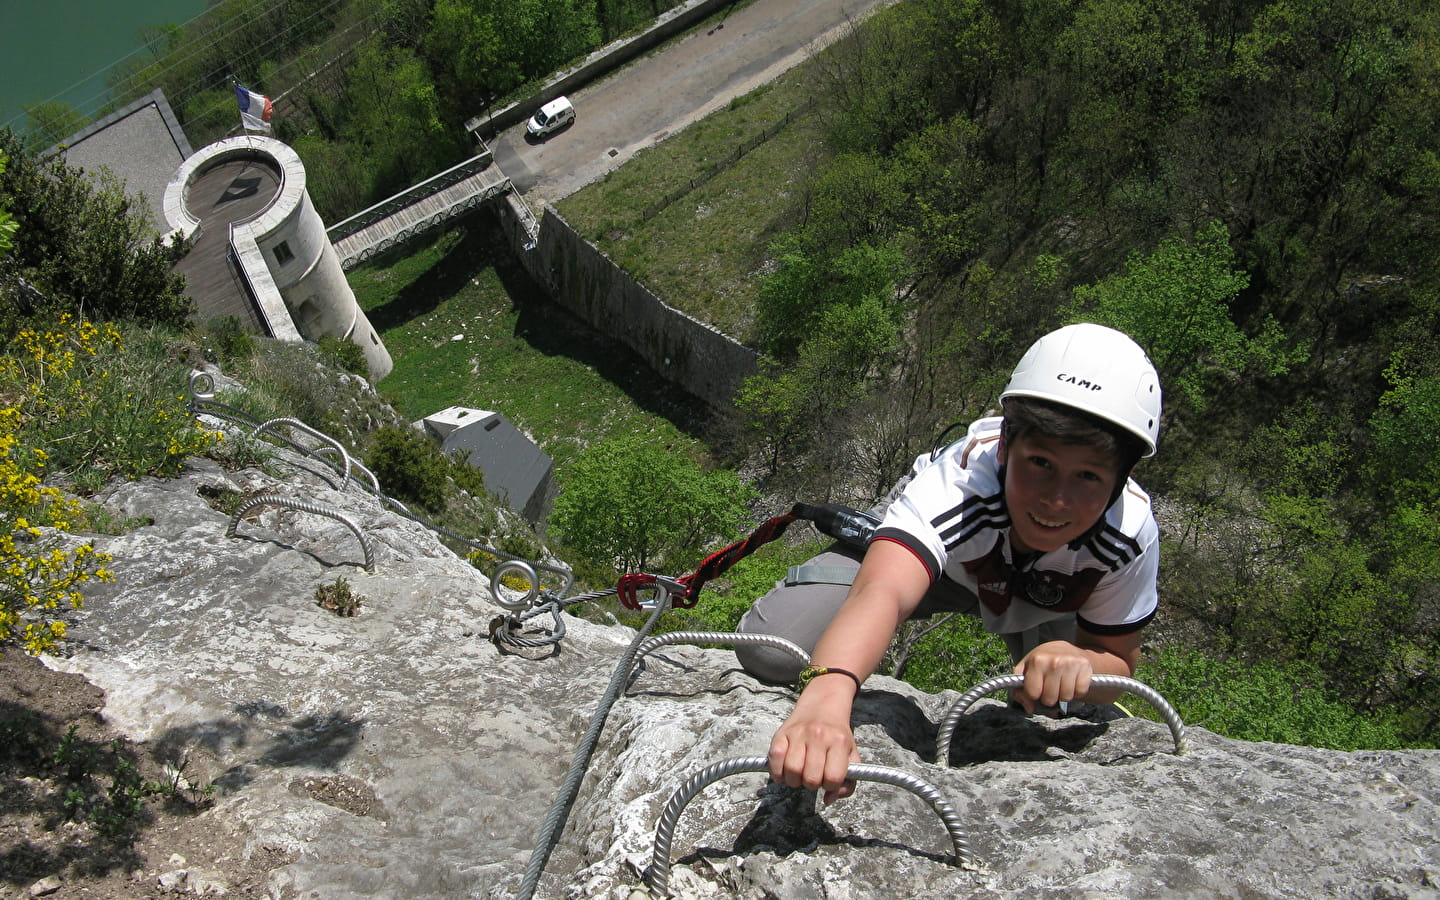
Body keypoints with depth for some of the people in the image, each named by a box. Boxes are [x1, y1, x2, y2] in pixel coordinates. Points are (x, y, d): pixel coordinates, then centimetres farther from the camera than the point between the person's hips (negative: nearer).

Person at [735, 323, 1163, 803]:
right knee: (769, 649, -22)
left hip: (1041, 600, 4)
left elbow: (1118, 659, -18)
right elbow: (882, 592, -65)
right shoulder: (955, 480, -46)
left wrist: (1079, 661, -44)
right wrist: (826, 696, -86)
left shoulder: (1131, 533, -34)